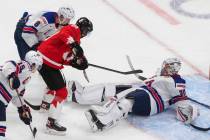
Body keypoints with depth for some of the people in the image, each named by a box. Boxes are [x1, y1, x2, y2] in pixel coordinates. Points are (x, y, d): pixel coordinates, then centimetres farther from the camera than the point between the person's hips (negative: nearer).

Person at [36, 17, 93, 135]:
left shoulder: (74, 34, 20)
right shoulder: (74, 29, -7)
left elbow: (64, 58, 14)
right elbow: (64, 34, -31)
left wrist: (75, 62, 0)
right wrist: (74, 44, -42)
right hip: (47, 62, -10)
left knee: (58, 83, 32)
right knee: (61, 92, -9)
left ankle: (45, 103, 54)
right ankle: (51, 123, -8)